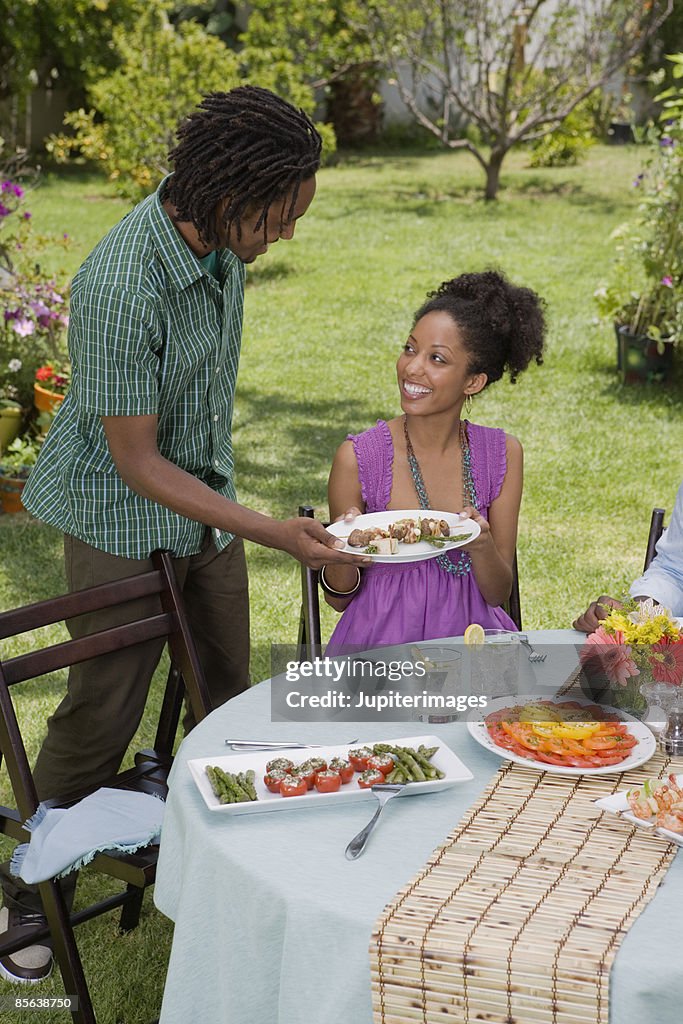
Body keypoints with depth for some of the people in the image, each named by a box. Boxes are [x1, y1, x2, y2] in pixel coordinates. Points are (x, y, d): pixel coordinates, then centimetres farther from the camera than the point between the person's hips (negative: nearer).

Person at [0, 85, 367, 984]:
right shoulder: (120, 288, -32)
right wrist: (271, 532, -28)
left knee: (222, 698, 13)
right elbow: (137, 463, -26)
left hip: (205, 500, 7)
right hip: (126, 519, -7)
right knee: (101, 717, 3)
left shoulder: (219, 238, -7)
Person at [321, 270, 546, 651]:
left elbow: (499, 593, 3)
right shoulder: (358, 457, -7)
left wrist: (481, 547, -18)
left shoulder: (502, 454, 0)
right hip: (382, 641, -2)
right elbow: (340, 598, 2)